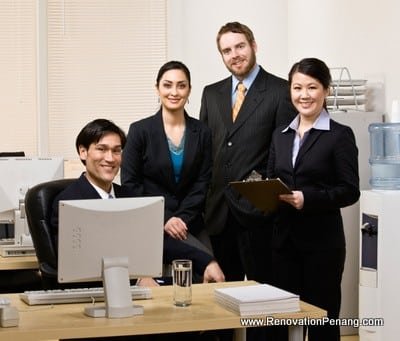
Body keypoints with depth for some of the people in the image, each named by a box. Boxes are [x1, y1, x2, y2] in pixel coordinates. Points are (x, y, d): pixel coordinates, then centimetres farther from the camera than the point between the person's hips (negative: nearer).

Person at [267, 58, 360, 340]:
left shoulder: (340, 135, -5)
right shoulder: (280, 135, 12)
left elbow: (350, 191, -10)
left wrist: (307, 198, -22)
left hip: (322, 241, -5)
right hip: (284, 239, 5)